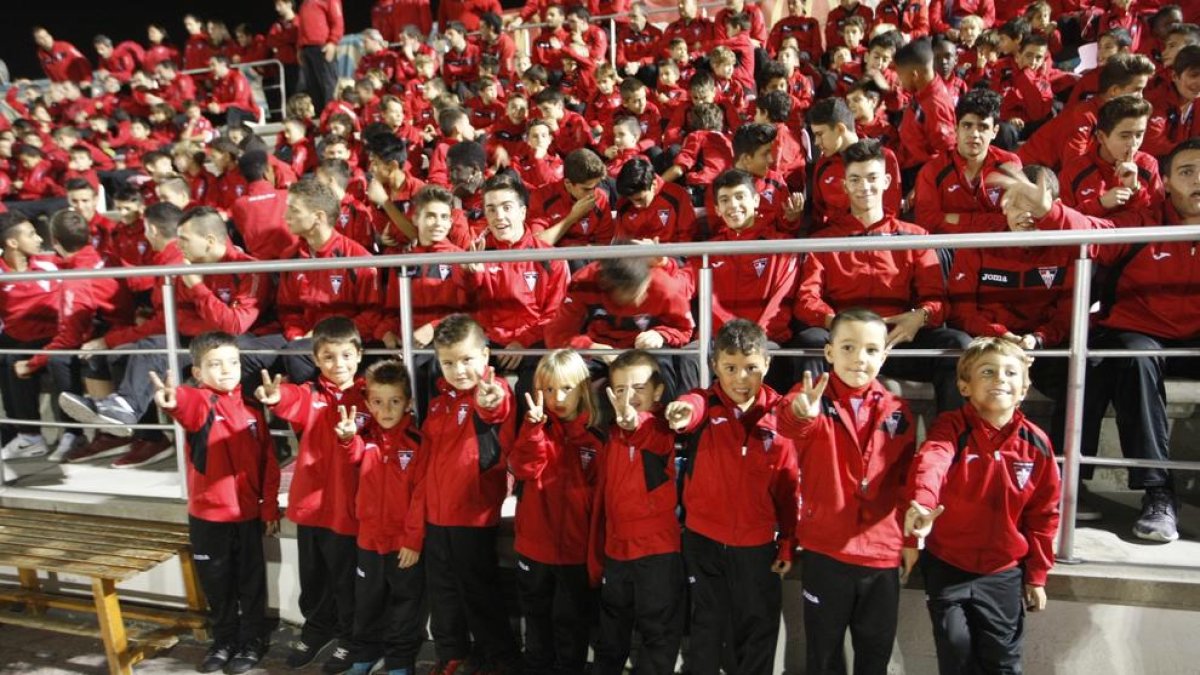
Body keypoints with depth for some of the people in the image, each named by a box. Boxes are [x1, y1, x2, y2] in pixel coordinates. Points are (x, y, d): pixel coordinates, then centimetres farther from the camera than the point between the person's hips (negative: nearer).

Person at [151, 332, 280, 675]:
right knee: (216, 584, 16)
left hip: (249, 514, 1)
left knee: (251, 583, 12)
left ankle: (253, 642, 29)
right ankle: (224, 642, 35)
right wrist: (173, 400, -61)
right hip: (207, 515, -1)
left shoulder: (252, 409, 1)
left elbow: (268, 464, 4)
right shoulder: (200, 402, -9)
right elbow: (189, 407, -38)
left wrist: (270, 508, 2)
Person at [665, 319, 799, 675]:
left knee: (759, 630, 16)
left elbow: (789, 487, 0)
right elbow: (693, 406, -34)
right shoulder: (706, 405, -8)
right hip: (704, 540, 0)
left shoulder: (779, 415, -5)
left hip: (758, 545, 1)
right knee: (706, 627, 16)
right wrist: (684, 412, -58)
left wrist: (788, 543, 1)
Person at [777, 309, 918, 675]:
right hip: (824, 549, -2)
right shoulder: (812, 398, -9)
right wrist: (799, 413, -56)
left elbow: (906, 480, 8)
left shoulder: (897, 411, 0)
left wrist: (911, 539, 8)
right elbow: (788, 422, -33)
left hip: (883, 551, 3)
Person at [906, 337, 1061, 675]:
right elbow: (931, 461, -38)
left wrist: (1036, 574, 7)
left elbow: (1043, 514, 4)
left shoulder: (1036, 443, -5)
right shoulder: (951, 428, -15)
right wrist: (921, 502, -59)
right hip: (947, 566, -2)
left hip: (1004, 573, 2)